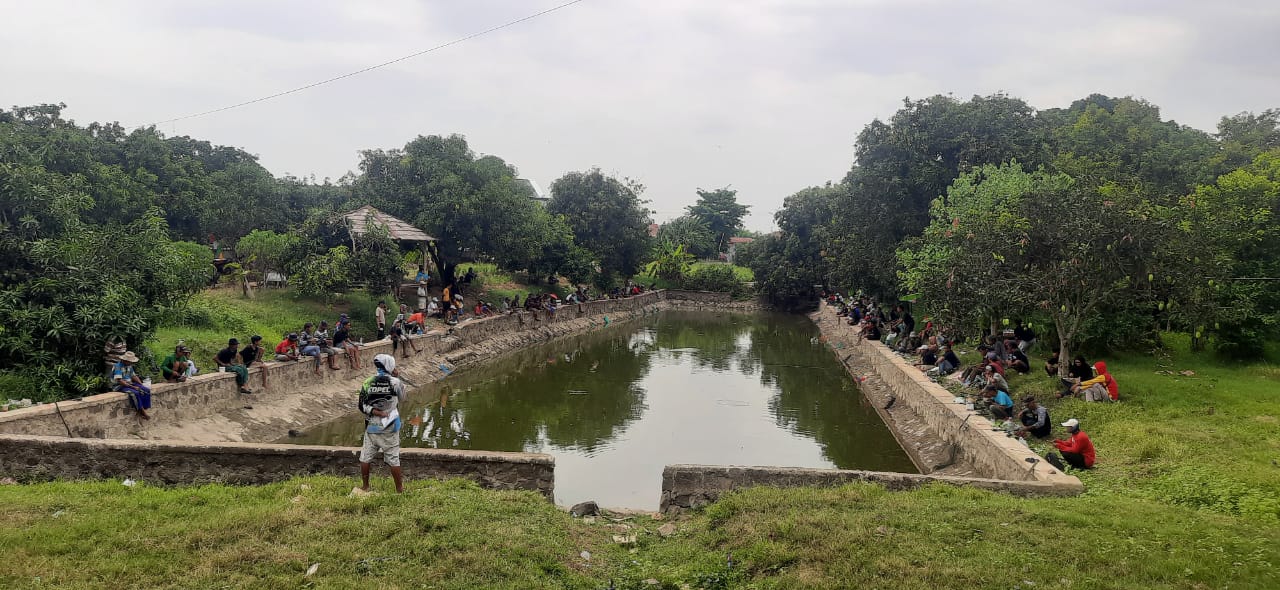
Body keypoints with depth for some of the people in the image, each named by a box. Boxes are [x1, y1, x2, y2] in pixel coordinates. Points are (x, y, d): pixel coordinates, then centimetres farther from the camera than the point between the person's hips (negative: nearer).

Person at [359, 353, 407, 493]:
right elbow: (401, 398, 8)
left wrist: (376, 412, -6)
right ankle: (399, 489, 13)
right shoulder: (395, 382, -10)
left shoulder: (367, 383, -3)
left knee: (365, 457, 16)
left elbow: (362, 406, -6)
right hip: (390, 428, -2)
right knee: (393, 459, 5)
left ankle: (365, 486, 25)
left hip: (371, 427, 2)